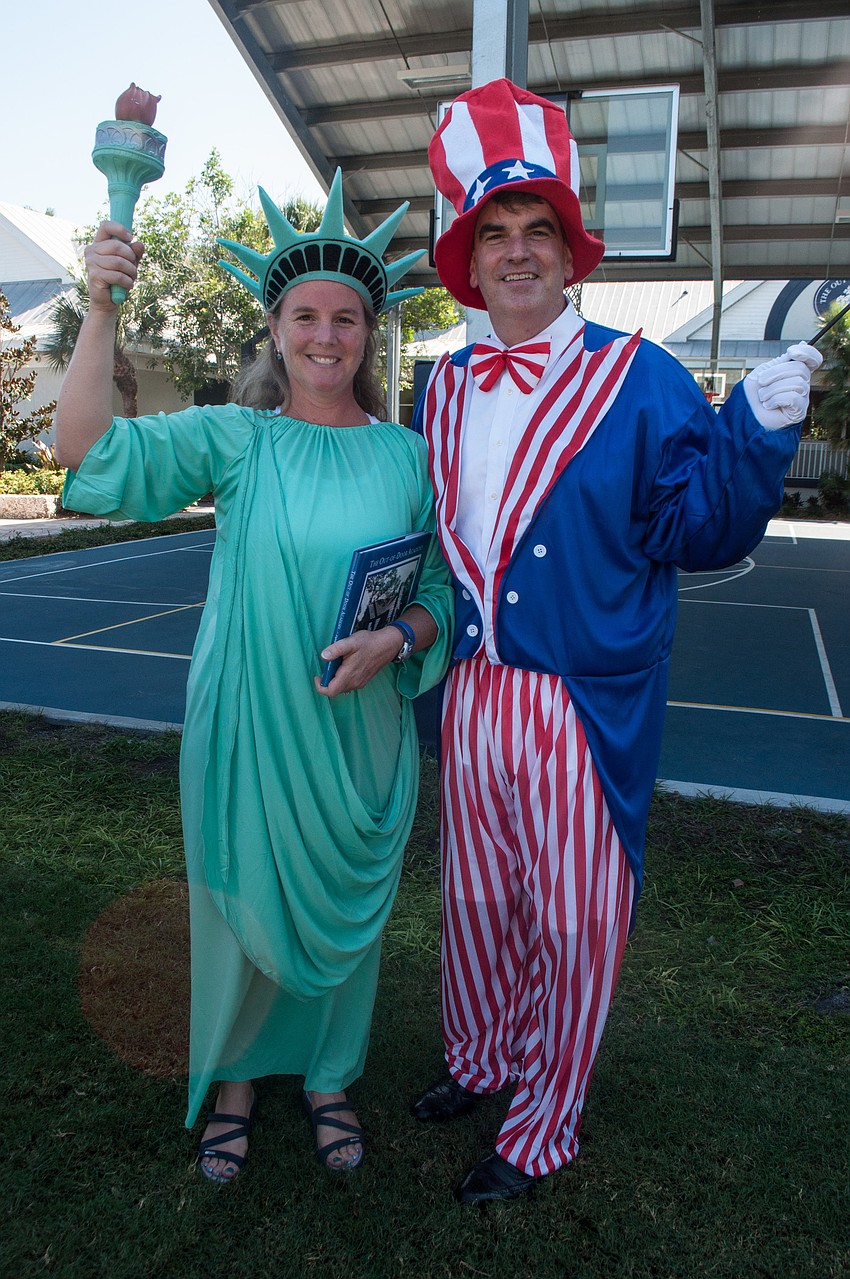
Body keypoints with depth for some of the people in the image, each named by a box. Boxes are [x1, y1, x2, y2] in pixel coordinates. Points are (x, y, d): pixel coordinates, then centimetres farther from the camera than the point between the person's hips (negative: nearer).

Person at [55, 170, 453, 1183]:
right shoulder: (234, 439, -3)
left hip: (361, 732, 1)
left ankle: (328, 1076, 43)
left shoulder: (405, 454, 1)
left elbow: (442, 591, 4)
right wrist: (101, 309, -24)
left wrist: (396, 639, -17)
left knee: (346, 907, 16)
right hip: (247, 729, -1)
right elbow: (93, 452, -15)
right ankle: (235, 1076, 42)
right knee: (243, 902, 14)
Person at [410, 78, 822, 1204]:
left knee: (576, 921, 10)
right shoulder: (442, 390, 8)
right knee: (476, 899, 20)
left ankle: (545, 1128, 35)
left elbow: (694, 531, -10)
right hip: (473, 697, 5)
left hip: (588, 709, -4)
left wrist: (755, 432, -24)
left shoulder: (641, 381, -6)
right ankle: (480, 1057, 48)